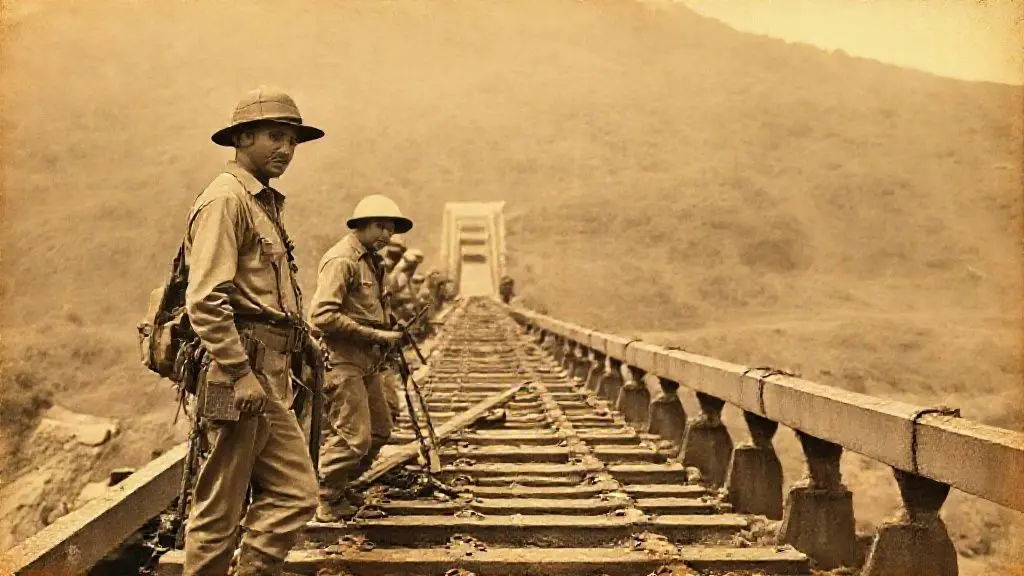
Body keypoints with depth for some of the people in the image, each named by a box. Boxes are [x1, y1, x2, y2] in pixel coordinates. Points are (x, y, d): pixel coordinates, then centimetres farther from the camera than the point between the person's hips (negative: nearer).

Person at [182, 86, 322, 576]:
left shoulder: (265, 202, 21)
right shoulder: (225, 199, -11)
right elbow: (204, 300, -20)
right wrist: (241, 374, -23)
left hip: (267, 377, 10)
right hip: (239, 374, -10)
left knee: (295, 493, 8)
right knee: (220, 508, -2)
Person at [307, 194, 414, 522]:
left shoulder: (371, 260, 17)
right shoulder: (342, 260, -14)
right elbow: (322, 315, -23)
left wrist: (388, 332, 10)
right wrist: (375, 334, -20)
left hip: (367, 360, 10)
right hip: (342, 361, -10)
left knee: (380, 430, 14)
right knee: (355, 436, -10)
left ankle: (340, 487, 27)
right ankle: (325, 501, 6)